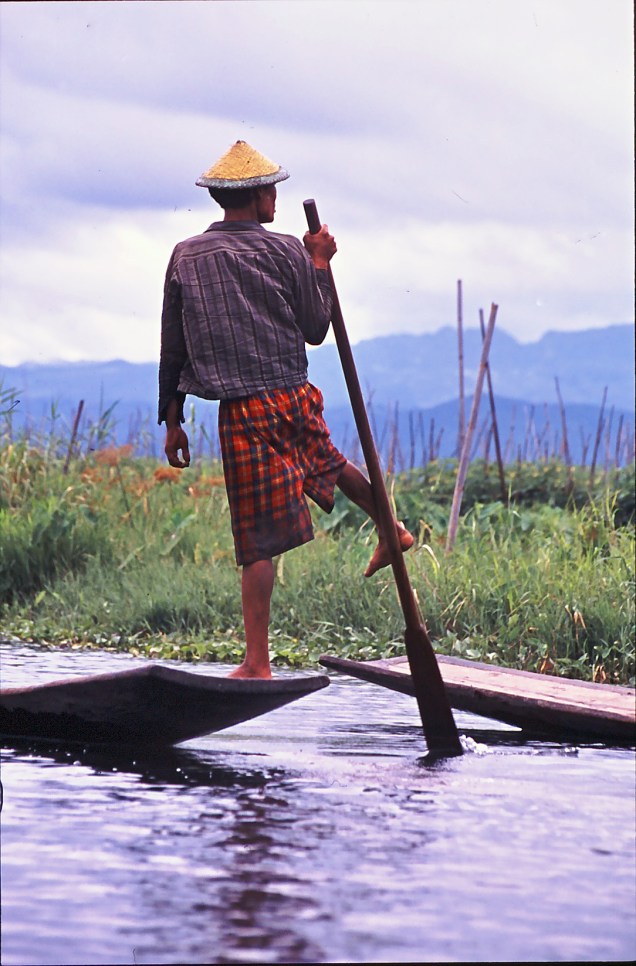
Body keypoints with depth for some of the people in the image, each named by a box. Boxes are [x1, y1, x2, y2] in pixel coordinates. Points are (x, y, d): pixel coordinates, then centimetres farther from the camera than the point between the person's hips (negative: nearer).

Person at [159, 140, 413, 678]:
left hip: (242, 411, -1)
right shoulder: (285, 252, 0)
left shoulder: (186, 257, 4)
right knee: (325, 459, 35)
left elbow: (172, 348, 6)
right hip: (295, 398, 1)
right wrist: (319, 264, 17)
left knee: (259, 540, -2)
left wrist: (173, 422, 12)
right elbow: (315, 330, 7)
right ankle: (390, 528, 54)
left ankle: (258, 663, -4)